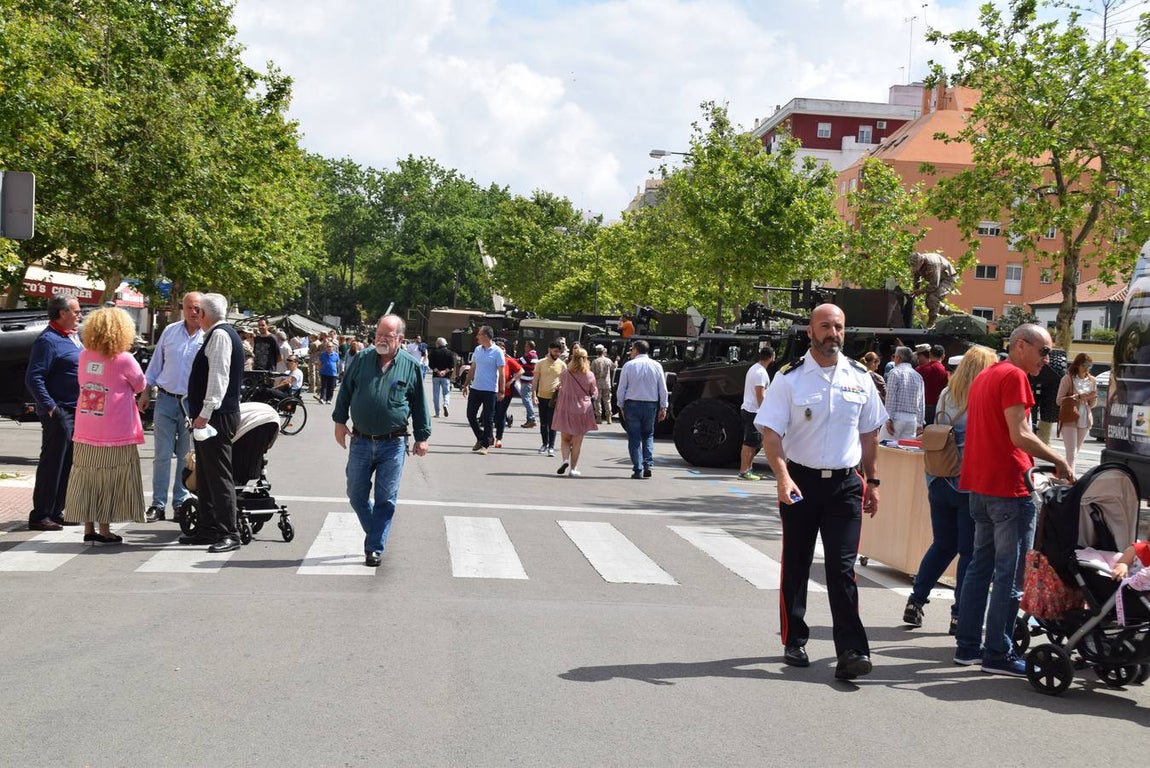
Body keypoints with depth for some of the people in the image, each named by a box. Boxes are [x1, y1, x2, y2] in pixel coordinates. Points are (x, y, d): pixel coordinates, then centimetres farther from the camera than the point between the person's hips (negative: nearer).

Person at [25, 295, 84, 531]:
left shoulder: (73, 337, 15)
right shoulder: (48, 340, -13)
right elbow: (33, 378, -19)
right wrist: (50, 407, -21)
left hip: (76, 412, 9)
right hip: (59, 413, -9)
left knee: (66, 465, 13)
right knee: (52, 464, -4)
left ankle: (56, 512, 21)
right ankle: (40, 516, 2)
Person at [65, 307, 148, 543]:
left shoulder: (85, 356, 1)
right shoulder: (124, 359, -13)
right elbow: (141, 386, 1)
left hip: (85, 431, 5)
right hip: (115, 433, -5)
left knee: (87, 479, 11)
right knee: (110, 480, 4)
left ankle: (89, 529, 15)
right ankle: (104, 531, 7)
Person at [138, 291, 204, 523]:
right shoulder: (170, 331, 5)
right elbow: (156, 363, 12)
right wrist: (145, 393, 9)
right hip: (166, 400, 2)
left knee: (186, 457, 7)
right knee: (162, 455, 1)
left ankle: (181, 503, 16)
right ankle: (158, 505, 6)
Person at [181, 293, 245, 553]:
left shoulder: (220, 335, -13)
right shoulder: (219, 334, 18)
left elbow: (219, 376, -22)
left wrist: (205, 413, -25)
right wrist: (200, 412, 21)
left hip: (217, 416, -11)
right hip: (211, 417, 11)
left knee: (219, 476, -10)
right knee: (205, 475, 16)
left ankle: (229, 534, -9)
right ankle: (207, 528, 24)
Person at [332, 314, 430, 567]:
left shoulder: (411, 366, 0)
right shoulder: (361, 359, 3)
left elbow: (420, 404, 6)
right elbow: (345, 392, 11)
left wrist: (422, 437, 6)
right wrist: (340, 421, 6)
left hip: (393, 444, -2)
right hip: (361, 441, 2)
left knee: (385, 499, 2)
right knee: (356, 495, 8)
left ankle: (375, 548, 11)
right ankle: (377, 534, 28)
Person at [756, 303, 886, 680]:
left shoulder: (859, 378, 5)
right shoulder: (790, 378, -5)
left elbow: (869, 433, 14)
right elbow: (771, 433, -10)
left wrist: (873, 482, 12)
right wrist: (783, 477, -23)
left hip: (845, 483, 1)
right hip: (800, 482, -1)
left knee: (843, 567, -5)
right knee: (795, 564, 10)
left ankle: (851, 652, -5)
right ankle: (794, 641, 24)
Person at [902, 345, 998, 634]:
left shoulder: (945, 396, 6)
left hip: (940, 482, 6)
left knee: (942, 545, 18)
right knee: (970, 551, 5)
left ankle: (915, 602, 17)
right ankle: (960, 615, 7)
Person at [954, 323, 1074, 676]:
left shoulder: (984, 376, 17)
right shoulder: (1014, 376, -12)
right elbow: (1020, 435, -19)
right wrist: (1059, 461, -9)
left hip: (980, 486, 9)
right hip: (1008, 487, -9)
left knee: (980, 566, 14)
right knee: (1010, 574, -3)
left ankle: (968, 646, 17)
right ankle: (999, 653, 0)